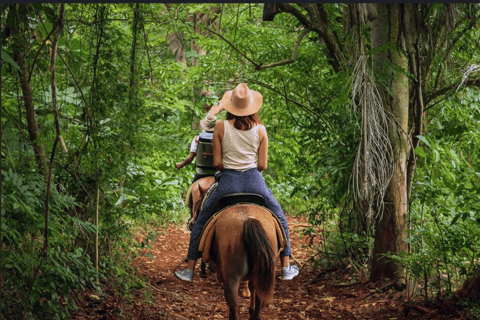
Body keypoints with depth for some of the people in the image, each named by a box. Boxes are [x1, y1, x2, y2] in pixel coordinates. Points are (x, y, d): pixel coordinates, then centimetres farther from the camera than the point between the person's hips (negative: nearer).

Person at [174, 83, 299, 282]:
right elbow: (262, 165, 0)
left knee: (200, 223, 19)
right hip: (255, 182, 1)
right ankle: (286, 268, 26)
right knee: (280, 220, 24)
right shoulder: (260, 130, -1)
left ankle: (189, 269, 23)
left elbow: (217, 163, -3)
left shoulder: (221, 127, -4)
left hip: (228, 183, -1)